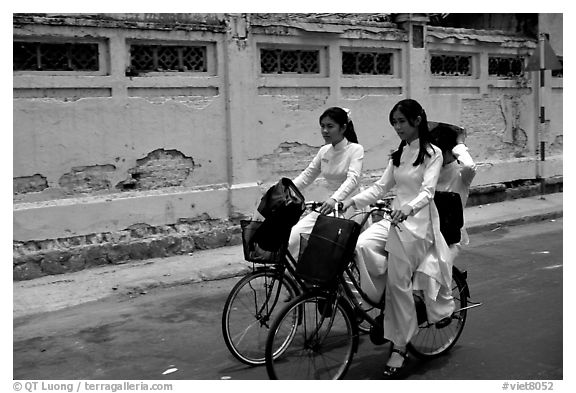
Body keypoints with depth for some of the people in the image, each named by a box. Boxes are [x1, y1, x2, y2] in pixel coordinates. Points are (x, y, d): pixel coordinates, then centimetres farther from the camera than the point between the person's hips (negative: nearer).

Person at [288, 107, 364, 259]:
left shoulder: (355, 149, -8)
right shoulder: (324, 151, 11)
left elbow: (353, 179, -23)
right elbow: (305, 176, 14)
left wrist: (334, 199, -41)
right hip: (327, 206, 6)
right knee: (292, 236, -15)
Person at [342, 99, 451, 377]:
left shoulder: (432, 153, -6)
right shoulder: (398, 155, 14)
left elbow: (427, 192, -19)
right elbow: (380, 187, 9)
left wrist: (408, 208, -39)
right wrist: (353, 200, -7)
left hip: (417, 222, -7)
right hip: (395, 218, 7)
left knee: (398, 284, -10)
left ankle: (399, 347, 0)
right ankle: (375, 300, 0)